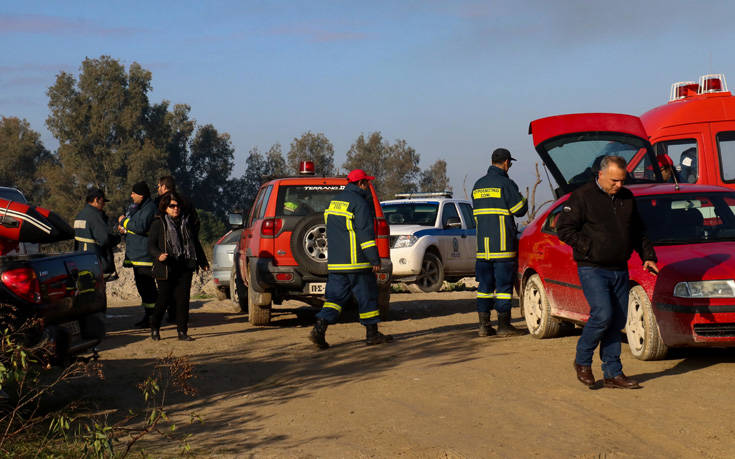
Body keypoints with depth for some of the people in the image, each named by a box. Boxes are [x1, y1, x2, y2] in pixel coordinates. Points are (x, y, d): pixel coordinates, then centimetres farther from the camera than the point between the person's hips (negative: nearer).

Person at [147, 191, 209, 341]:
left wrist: (203, 262, 22)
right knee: (164, 299, 0)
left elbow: (196, 243, 22)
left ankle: (182, 331, 5)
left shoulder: (187, 222, 13)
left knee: (183, 299, 0)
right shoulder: (158, 224, 0)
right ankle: (154, 328, 20)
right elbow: (151, 245, -3)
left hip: (185, 268, 4)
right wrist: (159, 255, -23)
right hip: (166, 269, -4)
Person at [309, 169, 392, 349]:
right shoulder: (359, 202, -11)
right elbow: (365, 232, -16)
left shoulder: (335, 201, 16)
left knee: (335, 296, 4)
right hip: (356, 261, -7)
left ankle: (319, 328, -13)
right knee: (367, 296, 5)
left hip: (335, 261, 7)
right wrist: (375, 259, -14)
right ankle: (372, 333, 13)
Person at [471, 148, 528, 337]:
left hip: (482, 243, 6)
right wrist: (522, 198, 11)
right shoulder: (505, 183, -9)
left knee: (485, 285, 9)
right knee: (503, 284, -2)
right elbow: (520, 209, -8)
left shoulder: (478, 185, 13)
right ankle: (503, 325, -1)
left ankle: (484, 325, 8)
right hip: (503, 244, -6)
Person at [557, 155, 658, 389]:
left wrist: (648, 256, 10)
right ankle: (582, 361, 4)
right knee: (603, 315, -17)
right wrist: (590, 248, -17)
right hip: (593, 270, -6)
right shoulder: (582, 196, -6)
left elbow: (637, 232, 23)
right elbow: (565, 229, -9)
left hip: (620, 270, 6)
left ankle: (613, 373, 13)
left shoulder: (627, 198, 13)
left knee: (617, 321, 6)